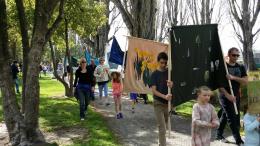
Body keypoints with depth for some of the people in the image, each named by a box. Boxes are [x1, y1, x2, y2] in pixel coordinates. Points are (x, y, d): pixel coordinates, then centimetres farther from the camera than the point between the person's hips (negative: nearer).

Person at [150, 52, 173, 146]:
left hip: (168, 103, 4)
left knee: (164, 126, 16)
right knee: (162, 128, -8)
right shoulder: (155, 74, -5)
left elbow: (173, 85, 3)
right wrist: (164, 96, -28)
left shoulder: (169, 72, 5)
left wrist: (171, 85, -22)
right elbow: (153, 90, -12)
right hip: (158, 103, -4)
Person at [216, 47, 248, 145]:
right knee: (232, 118, -5)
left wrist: (233, 77, -19)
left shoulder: (241, 67, 8)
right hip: (225, 97, -5)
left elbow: (245, 81, -4)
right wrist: (228, 95, -17)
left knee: (225, 116, 14)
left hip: (236, 96, 5)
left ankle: (219, 135, 27)